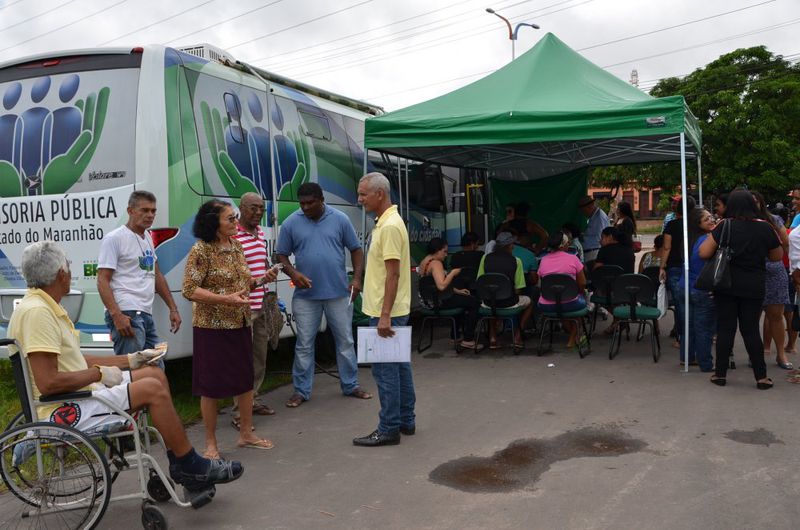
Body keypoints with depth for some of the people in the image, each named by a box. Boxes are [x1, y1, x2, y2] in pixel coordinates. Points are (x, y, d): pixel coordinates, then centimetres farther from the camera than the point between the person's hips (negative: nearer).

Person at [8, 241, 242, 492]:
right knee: (152, 389, -19)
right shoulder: (36, 311, -21)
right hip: (63, 412, -11)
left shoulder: (47, 306, 13)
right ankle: (193, 469, -5)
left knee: (155, 374, 8)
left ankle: (179, 464, 9)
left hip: (74, 397, 11)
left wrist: (129, 360, 16)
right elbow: (48, 383, -28)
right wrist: (99, 373, -16)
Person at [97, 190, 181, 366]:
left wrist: (173, 308, 20)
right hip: (127, 315, -9)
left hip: (147, 315, 9)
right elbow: (102, 281, -12)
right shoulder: (114, 238, -6)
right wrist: (116, 315, -23)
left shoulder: (148, 238, 18)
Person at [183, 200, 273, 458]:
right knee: (212, 385, 4)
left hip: (240, 324, 7)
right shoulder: (200, 251, -13)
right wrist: (226, 299, -25)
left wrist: (260, 280, -2)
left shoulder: (236, 246, 8)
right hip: (212, 327, -7)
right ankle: (211, 443, 18)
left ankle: (246, 433, 29)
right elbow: (190, 290, -17)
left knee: (246, 379, 13)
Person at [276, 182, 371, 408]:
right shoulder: (291, 223, -2)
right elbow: (282, 255, 4)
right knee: (304, 345, 6)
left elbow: (356, 249, 5)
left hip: (339, 293, 1)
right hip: (306, 295, 0)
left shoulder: (340, 219, -1)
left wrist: (357, 278, -6)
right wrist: (293, 273, -15)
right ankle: (301, 391, 18)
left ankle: (350, 385, 24)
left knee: (345, 341, 10)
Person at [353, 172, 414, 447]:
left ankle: (388, 429, 6)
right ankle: (406, 421, 24)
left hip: (386, 312, -10)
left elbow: (393, 273, -22)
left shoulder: (390, 226, -18)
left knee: (385, 369, -3)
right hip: (390, 311, 10)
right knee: (400, 365, 14)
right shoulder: (386, 221, 14)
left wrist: (385, 315, -23)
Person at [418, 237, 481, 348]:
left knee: (461, 298, 30)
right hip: (439, 302, -11)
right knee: (474, 302, -6)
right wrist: (453, 273, -17)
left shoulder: (424, 261, 14)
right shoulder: (435, 263, -19)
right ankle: (468, 340, 0)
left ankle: (456, 336, 33)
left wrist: (457, 291, 14)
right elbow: (441, 286, -32)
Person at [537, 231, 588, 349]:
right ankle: (572, 338, 35)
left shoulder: (544, 260, 3)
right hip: (569, 305, -3)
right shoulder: (572, 259, -6)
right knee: (582, 299, 29)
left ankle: (574, 336, 38)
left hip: (546, 307, 3)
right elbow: (582, 284, -2)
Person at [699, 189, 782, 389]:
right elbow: (777, 256, 9)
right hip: (754, 287, 1)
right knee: (751, 329, 8)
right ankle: (761, 377, 11)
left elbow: (703, 253, -13)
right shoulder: (765, 228, -4)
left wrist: (712, 235, 2)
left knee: (725, 328, 6)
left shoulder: (725, 226, -9)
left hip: (726, 284, -1)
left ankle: (720, 374, 11)